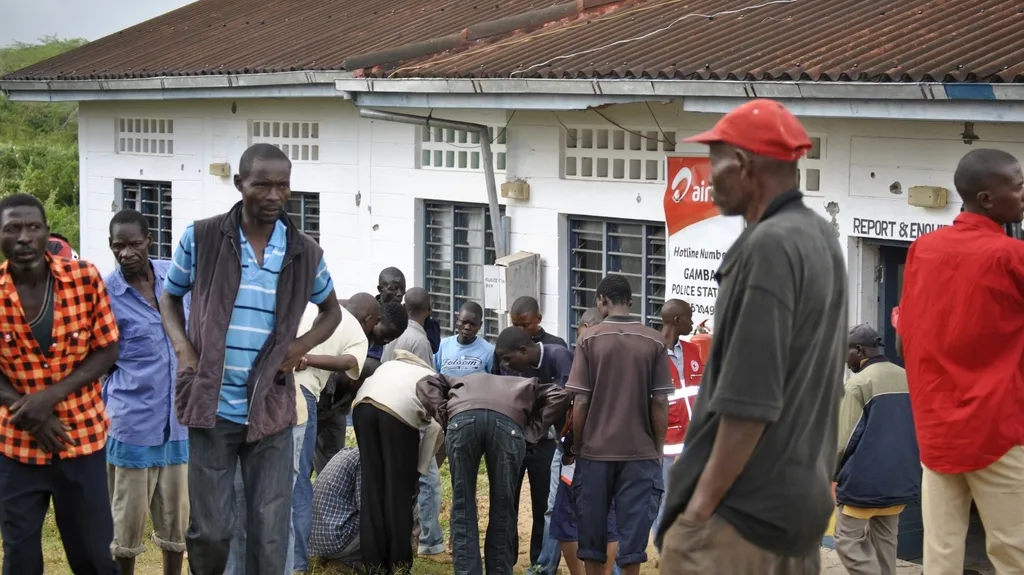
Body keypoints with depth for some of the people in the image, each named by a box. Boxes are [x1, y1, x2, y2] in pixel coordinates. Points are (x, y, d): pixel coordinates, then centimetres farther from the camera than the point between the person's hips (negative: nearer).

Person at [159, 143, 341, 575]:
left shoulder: (305, 254, 1)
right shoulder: (201, 239, -3)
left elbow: (332, 311, 19)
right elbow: (170, 297, 13)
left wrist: (300, 348, -1)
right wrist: (182, 348, -6)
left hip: (271, 410, 1)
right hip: (212, 407, -1)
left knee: (270, 534, 1)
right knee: (210, 528, 4)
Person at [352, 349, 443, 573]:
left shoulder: (392, 366, 42)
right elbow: (435, 428, 13)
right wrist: (419, 472, 17)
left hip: (363, 405, 4)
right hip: (400, 410, -4)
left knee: (372, 486, 12)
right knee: (399, 490, 8)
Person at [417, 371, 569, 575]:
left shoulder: (463, 381, 44)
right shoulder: (525, 386, 41)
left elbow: (426, 383, 29)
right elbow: (558, 396, 24)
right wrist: (533, 430, 24)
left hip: (463, 418, 0)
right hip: (508, 422, 0)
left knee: (463, 507, 10)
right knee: (502, 509, 13)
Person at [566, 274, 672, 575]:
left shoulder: (589, 340, -4)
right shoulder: (654, 342, -2)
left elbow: (580, 402, -6)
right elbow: (660, 402, -3)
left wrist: (577, 446, 6)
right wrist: (658, 448, 8)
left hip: (595, 450, 0)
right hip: (640, 451, 0)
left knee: (592, 526, 11)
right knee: (633, 527, 5)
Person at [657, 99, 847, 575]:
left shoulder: (769, 246, -18)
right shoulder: (821, 237, 10)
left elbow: (749, 402, -22)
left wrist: (701, 505, -16)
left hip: (745, 510, -9)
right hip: (801, 502, 9)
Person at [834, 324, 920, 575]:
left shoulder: (858, 383, -13)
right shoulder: (907, 378, 9)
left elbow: (846, 438, -14)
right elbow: (916, 428, 16)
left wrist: (834, 474, -2)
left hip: (864, 479, -7)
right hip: (900, 478, 7)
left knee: (848, 540, -1)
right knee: (884, 541, 12)